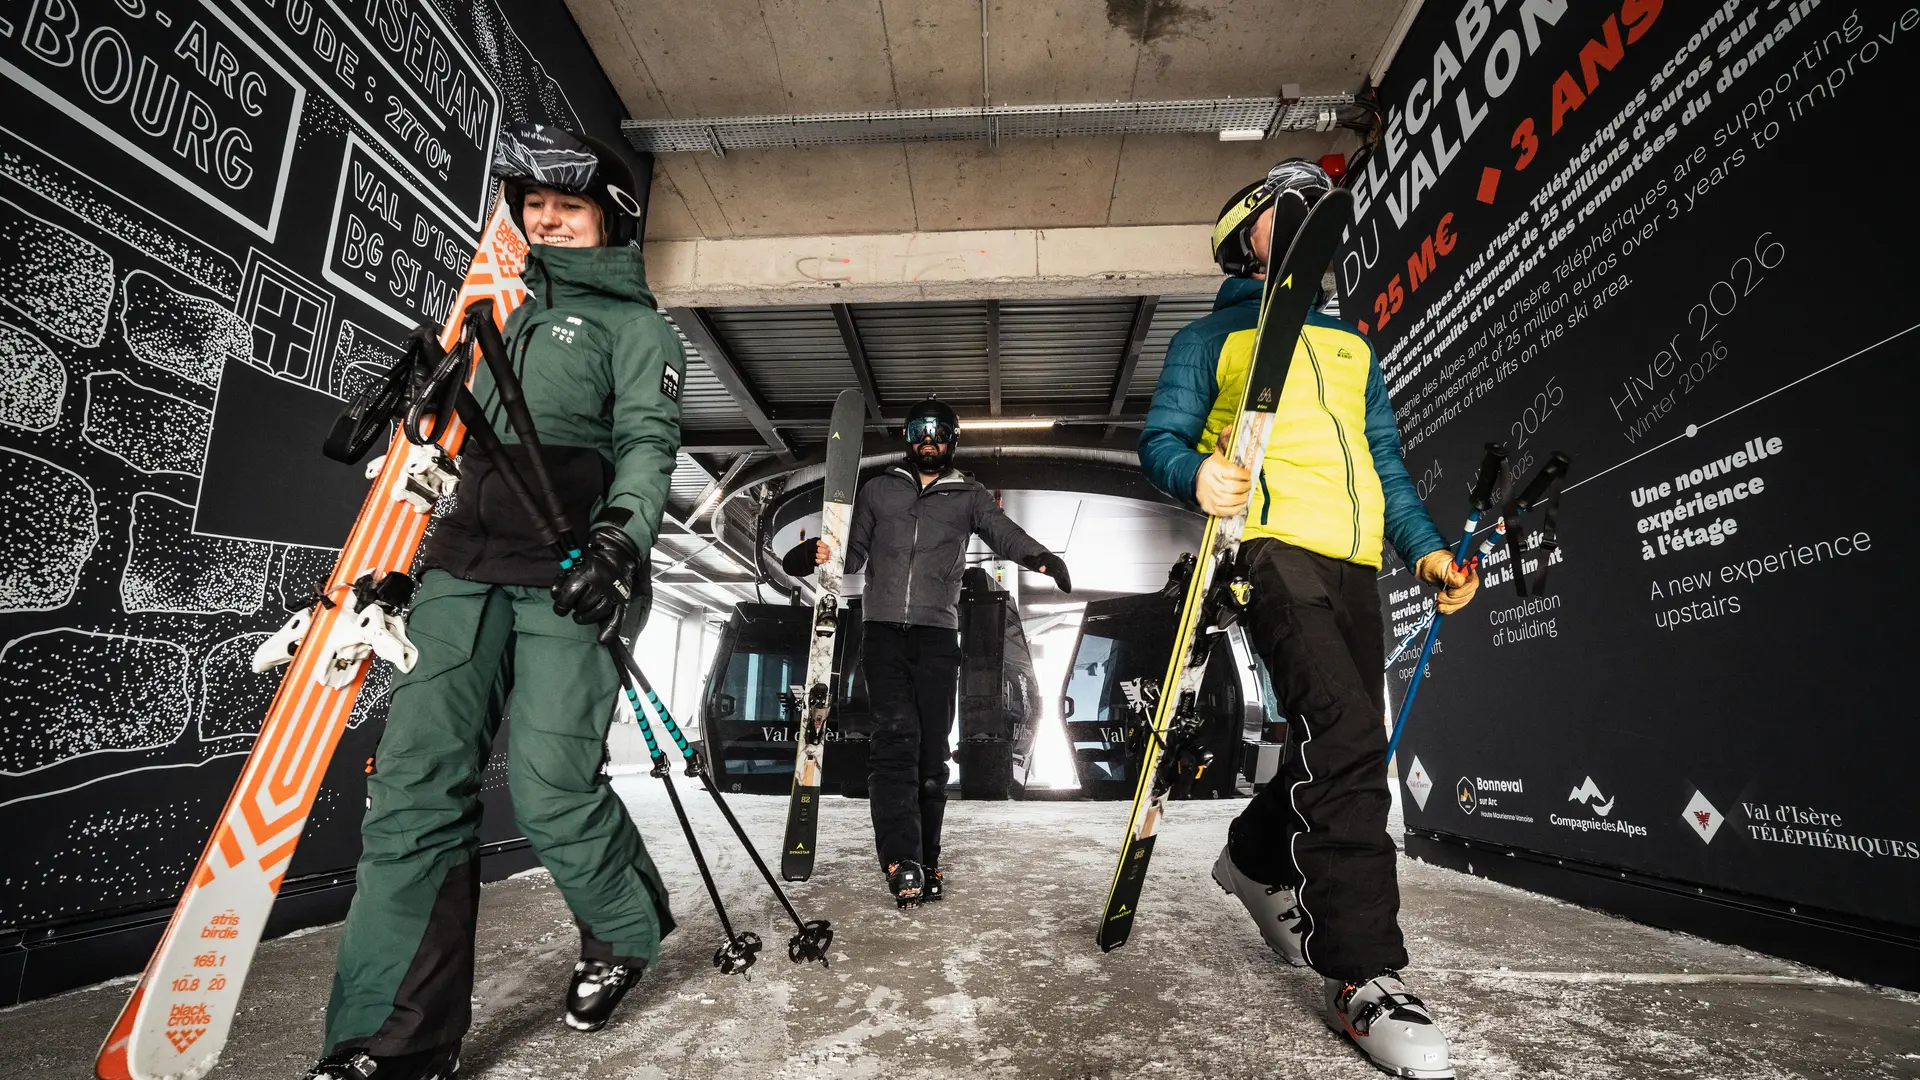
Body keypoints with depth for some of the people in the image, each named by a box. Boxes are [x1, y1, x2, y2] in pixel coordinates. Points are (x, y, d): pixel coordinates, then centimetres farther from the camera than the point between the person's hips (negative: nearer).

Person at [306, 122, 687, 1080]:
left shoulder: (634, 324, 9)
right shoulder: (510, 319, 29)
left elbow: (647, 443, -6)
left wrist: (623, 537, -26)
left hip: (568, 571, -6)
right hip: (466, 562, 6)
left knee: (549, 789, -10)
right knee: (417, 781, -4)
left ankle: (629, 931, 19)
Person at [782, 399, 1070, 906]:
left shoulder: (968, 495, 15)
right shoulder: (879, 489, 18)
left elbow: (1005, 533, 0)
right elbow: (854, 553, 18)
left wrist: (1040, 557, -21)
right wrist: (820, 554, -4)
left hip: (938, 633, 0)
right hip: (884, 627, 0)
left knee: (932, 749, 0)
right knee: (896, 733, -16)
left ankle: (925, 861, 11)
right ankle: (901, 860, -21)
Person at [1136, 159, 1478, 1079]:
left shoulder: (1350, 345, 29)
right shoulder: (1211, 337, 13)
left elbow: (1384, 461, 27)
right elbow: (1162, 438, 2)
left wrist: (1424, 545, 12)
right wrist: (1196, 474, -22)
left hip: (1354, 561, 7)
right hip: (1274, 546, -6)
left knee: (1344, 746, 8)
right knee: (1345, 736, -21)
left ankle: (1254, 859, 34)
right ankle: (1365, 977, -14)